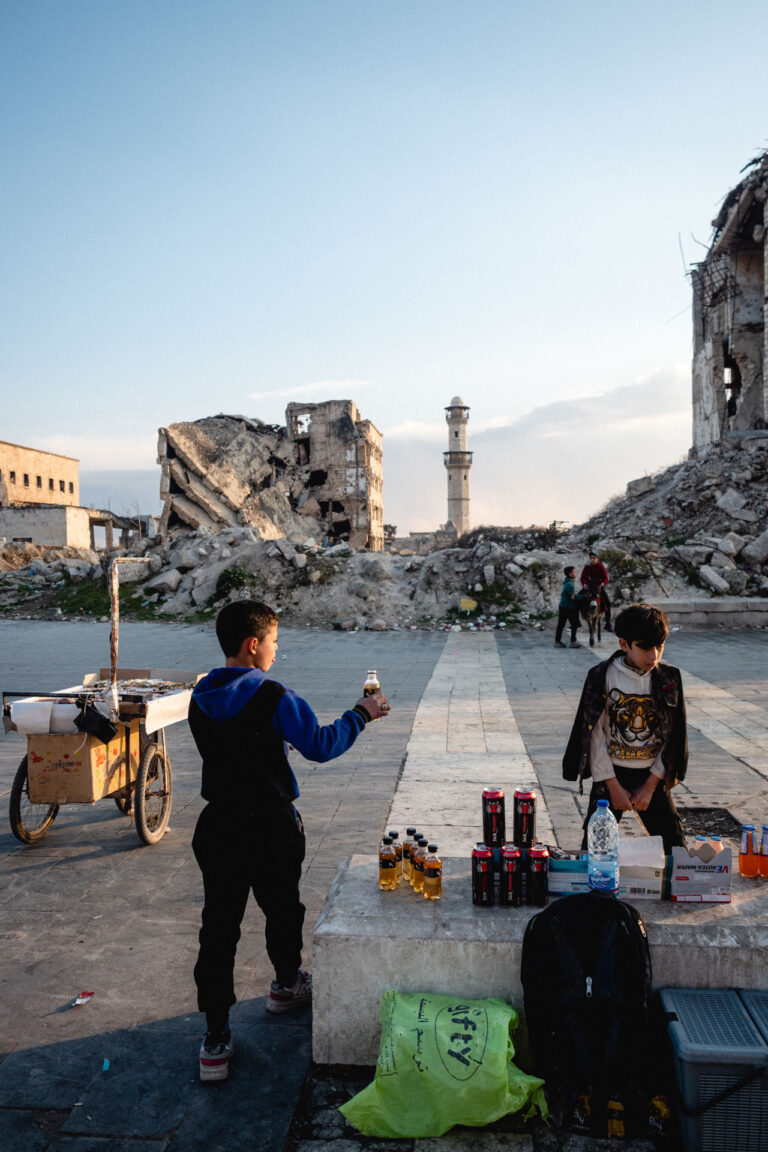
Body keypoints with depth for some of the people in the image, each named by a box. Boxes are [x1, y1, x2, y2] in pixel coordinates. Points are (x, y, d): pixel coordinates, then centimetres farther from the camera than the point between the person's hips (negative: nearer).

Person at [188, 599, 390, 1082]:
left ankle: (216, 1039, 9)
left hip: (218, 828, 4)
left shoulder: (200, 699, 0)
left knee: (219, 925, 6)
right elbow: (320, 745, -13)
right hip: (271, 829, -4)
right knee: (282, 909, 20)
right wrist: (361, 715, 0)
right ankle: (288, 984, 44)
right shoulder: (273, 698, -19)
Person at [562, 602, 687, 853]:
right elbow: (594, 734, -9)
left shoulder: (669, 679, -4)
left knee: (675, 847, 8)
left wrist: (650, 786, -5)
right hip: (611, 773, -2)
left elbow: (673, 737, -1)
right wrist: (614, 786, -10)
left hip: (653, 775, 2)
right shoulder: (602, 677, -11)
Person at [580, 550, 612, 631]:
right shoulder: (587, 567, -6)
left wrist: (602, 583, -31)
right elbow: (582, 577, -6)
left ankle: (608, 624, -5)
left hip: (599, 586, -1)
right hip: (589, 586, 1)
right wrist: (584, 584, -25)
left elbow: (606, 578, -10)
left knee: (607, 602, -14)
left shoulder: (601, 566, -9)